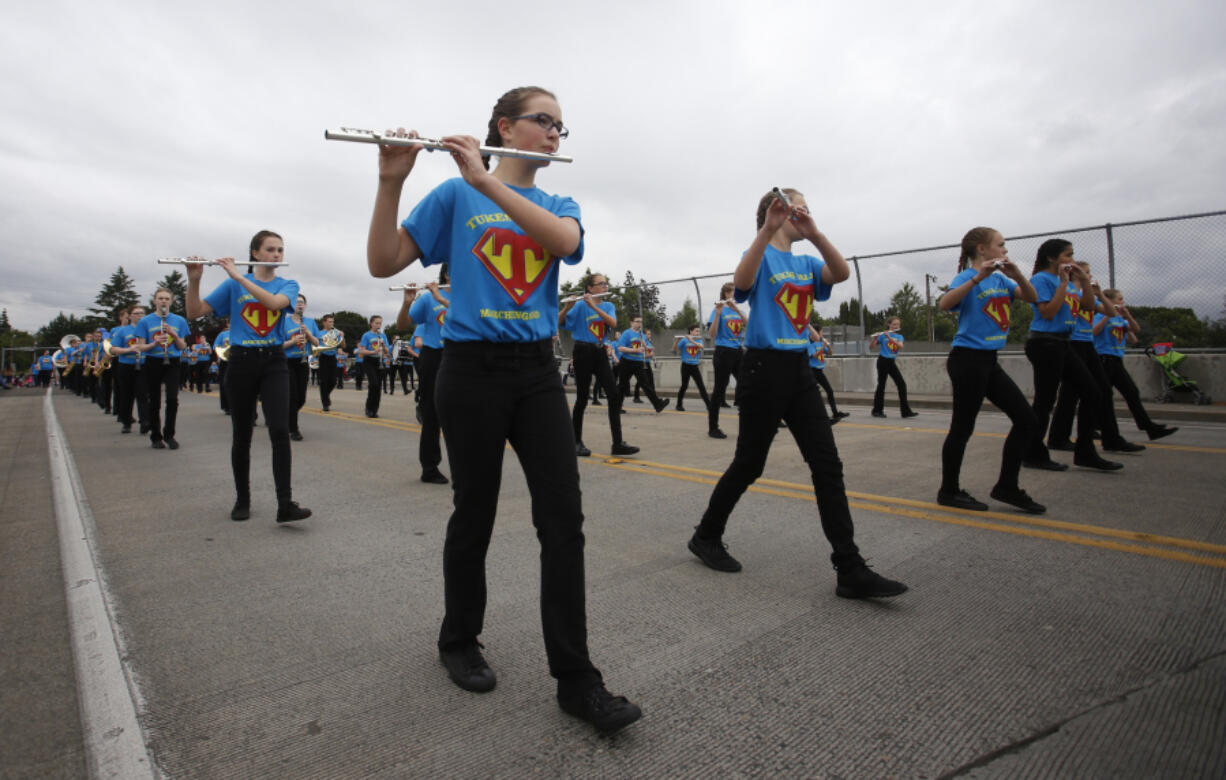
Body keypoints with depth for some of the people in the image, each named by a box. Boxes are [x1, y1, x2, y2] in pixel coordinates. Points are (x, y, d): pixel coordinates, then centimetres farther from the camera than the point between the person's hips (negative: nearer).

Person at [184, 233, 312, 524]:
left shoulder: (287, 285, 7)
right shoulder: (233, 285, 7)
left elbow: (274, 302, -16)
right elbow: (194, 312, 2)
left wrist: (238, 276, -19)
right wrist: (194, 279, -14)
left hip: (274, 362, -1)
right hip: (241, 361, 1)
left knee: (280, 431, -16)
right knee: (242, 436, 7)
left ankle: (285, 504, -18)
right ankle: (242, 500, 22)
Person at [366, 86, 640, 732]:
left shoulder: (559, 205, 13)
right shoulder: (455, 195, 6)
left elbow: (563, 240, -13)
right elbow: (382, 264, -2)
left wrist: (486, 179, -20)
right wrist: (391, 181, -15)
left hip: (537, 370, 3)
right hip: (473, 368, -2)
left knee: (564, 518, -4)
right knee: (475, 513, 7)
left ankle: (575, 677, 7)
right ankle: (459, 641, 32)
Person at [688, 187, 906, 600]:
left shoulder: (806, 263, 15)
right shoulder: (761, 255, -3)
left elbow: (842, 273, -5)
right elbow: (741, 282, -26)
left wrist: (815, 233, -17)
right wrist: (767, 230, -33)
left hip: (800, 369, 7)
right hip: (765, 368, -6)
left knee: (828, 465, -1)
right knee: (749, 464, 3)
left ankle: (851, 570, 2)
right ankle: (706, 536, 24)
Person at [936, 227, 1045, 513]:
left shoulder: (999, 278, 13)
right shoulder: (968, 276, -10)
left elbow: (1031, 297, 8)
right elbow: (944, 304, -27)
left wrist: (1016, 272, -7)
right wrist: (978, 277, -31)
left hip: (988, 360, 9)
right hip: (968, 359, -9)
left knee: (1027, 420, 9)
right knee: (963, 427, -1)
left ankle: (1007, 487, 19)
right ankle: (949, 491, 12)